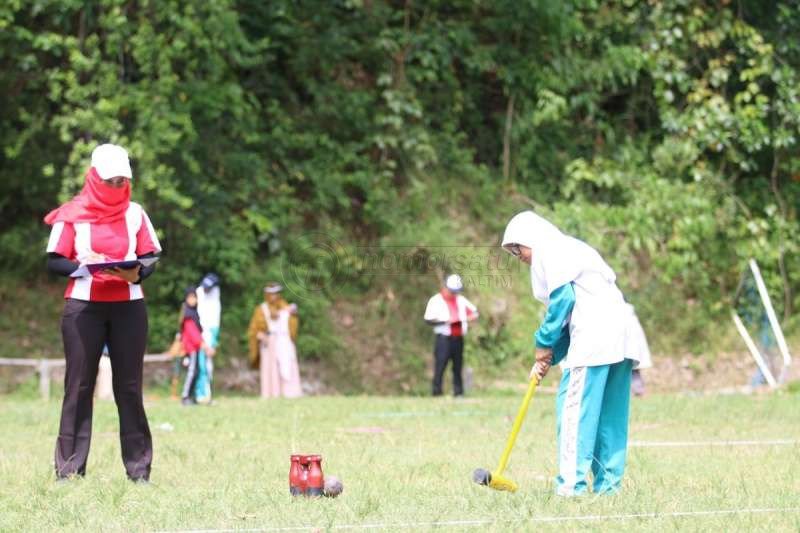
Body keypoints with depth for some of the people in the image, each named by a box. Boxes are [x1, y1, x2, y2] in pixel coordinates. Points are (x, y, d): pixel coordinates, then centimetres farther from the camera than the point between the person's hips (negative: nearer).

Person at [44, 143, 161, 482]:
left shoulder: (134, 213, 9)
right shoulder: (73, 215, 1)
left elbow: (150, 260, 9)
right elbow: (54, 262, -2)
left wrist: (137, 274, -13)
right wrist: (85, 265, -19)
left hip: (128, 306, 2)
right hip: (83, 307, -2)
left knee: (129, 387, 3)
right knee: (78, 386, -2)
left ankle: (139, 468, 4)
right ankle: (69, 469, -1)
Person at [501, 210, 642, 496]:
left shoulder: (549, 251, 0)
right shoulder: (569, 249, 27)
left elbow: (562, 300, -10)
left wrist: (544, 344, 0)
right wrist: (550, 357, 16)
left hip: (594, 335, -10)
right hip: (619, 334, 10)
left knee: (574, 406, -9)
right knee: (610, 413, 10)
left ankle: (572, 484, -12)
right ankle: (608, 482, 10)